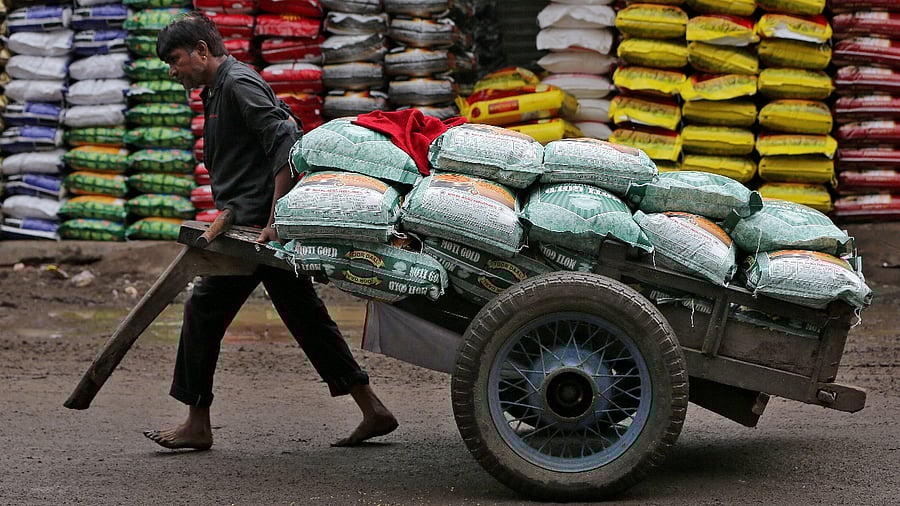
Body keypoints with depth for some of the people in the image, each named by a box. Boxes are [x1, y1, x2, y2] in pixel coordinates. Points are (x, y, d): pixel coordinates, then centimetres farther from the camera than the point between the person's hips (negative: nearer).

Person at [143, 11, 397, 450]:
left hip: (257, 222, -10)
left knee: (203, 310, -4)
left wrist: (273, 220, -24)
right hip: (253, 224, 10)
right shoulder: (218, 90, 21)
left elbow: (287, 145, -21)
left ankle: (197, 425, 2)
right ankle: (372, 411, 11)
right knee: (305, 316, 9)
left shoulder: (239, 84, -11)